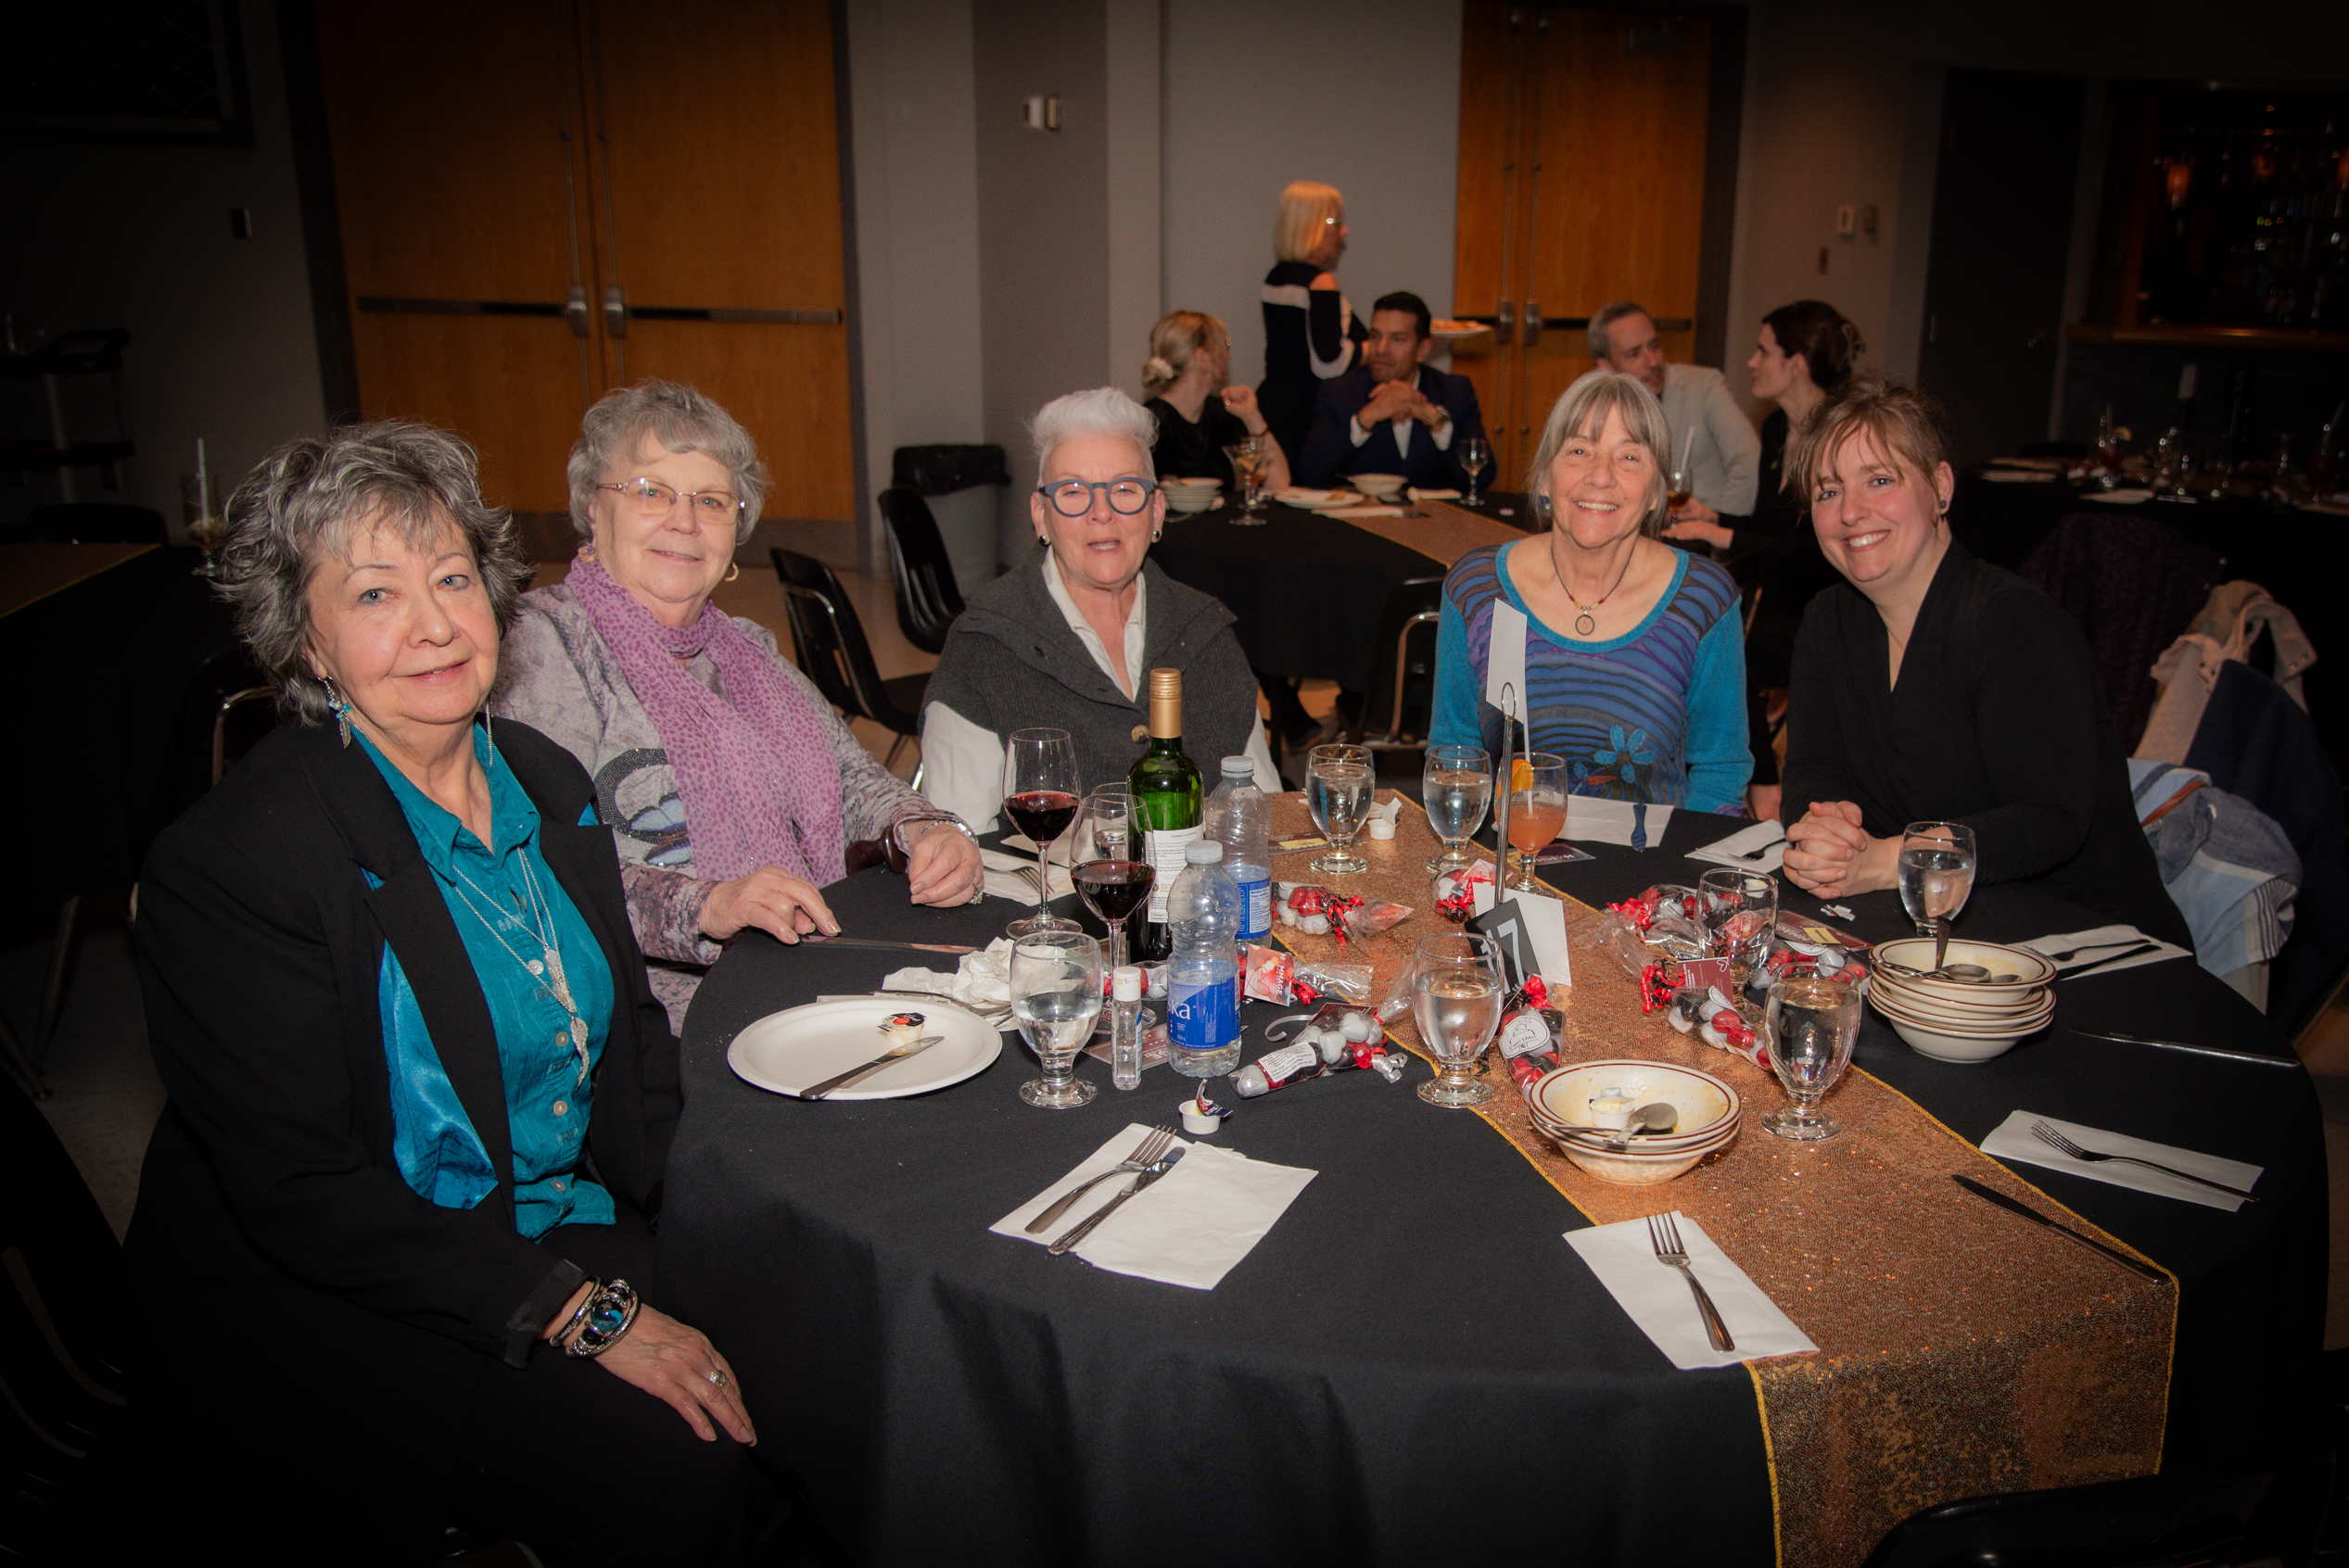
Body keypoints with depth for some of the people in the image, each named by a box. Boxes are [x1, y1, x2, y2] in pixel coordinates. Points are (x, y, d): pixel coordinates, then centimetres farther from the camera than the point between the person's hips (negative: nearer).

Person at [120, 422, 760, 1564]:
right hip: (315, 1308, -6)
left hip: (567, 1236, 6)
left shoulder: (546, 782, 5)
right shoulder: (225, 860, -16)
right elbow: (302, 1196, -17)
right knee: (668, 1459, -23)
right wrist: (585, 1313, -23)